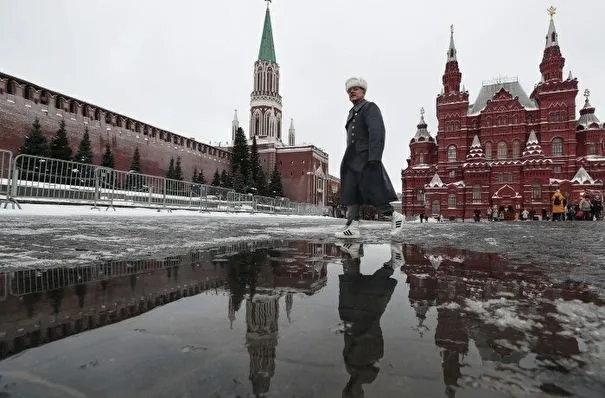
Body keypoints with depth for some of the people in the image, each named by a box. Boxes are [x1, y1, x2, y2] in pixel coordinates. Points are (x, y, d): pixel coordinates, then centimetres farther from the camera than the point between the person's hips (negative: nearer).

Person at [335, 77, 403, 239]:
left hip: (366, 160, -8)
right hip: (352, 161, 8)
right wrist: (348, 161, 16)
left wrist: (374, 158, -24)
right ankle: (352, 227, -1)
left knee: (372, 193, -8)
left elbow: (377, 133, -14)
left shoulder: (370, 107, -1)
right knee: (350, 194, 0)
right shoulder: (353, 112, 24)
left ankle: (395, 216, 9)